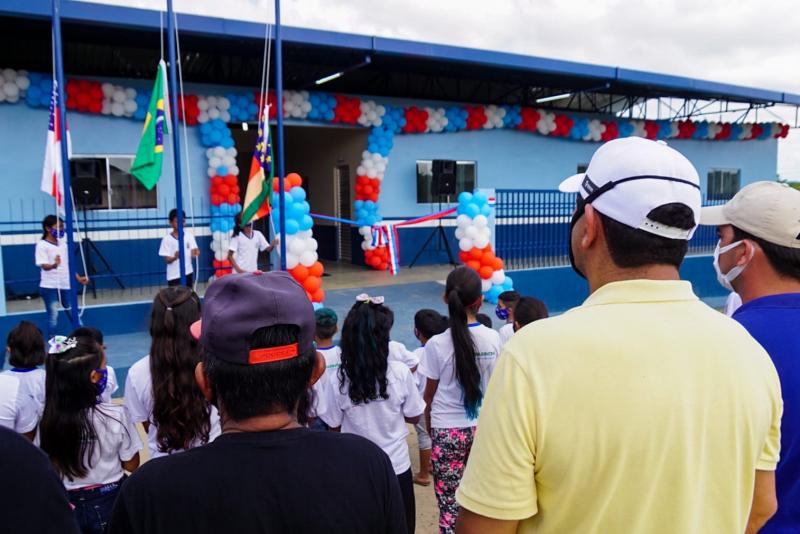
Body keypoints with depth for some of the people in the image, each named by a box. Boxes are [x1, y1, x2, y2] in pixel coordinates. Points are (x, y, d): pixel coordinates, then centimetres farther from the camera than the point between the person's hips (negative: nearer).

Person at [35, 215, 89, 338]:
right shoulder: (42, 245, -9)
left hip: (65, 286, 6)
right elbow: (44, 266, -20)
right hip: (50, 287, -6)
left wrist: (78, 278, 12)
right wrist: (54, 265, -41)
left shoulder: (63, 243, 12)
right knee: (53, 316, -3)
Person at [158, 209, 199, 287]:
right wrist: (175, 257, -32)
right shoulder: (167, 239, -9)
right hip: (174, 275, -3)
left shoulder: (189, 235, -1)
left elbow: (193, 252, -4)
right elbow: (167, 260, -9)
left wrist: (196, 252, -29)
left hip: (188, 273, 3)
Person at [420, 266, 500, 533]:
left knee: (449, 503, 7)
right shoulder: (494, 339, -7)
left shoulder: (437, 344, -14)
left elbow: (429, 395, -3)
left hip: (448, 431, -3)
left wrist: (431, 430, 13)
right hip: (483, 427, 3)